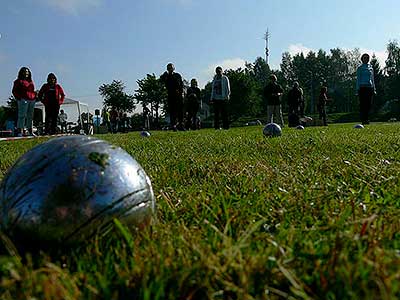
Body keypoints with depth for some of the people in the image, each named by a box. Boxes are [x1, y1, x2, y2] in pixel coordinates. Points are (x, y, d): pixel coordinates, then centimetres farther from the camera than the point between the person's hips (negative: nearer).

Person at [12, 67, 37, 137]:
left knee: (30, 116, 8)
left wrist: (34, 96, 14)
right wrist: (19, 98, -9)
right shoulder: (19, 81, 4)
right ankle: (20, 131, -11)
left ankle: (30, 131, 13)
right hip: (23, 100, -6)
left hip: (32, 100, 6)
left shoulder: (31, 81, 21)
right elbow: (14, 91, 1)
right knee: (22, 115, -10)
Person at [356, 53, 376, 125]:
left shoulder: (371, 68, 17)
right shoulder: (360, 68, 4)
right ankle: (363, 120, -7)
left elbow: (372, 79, 20)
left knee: (369, 104, 1)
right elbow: (358, 79, 1)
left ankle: (366, 119, 7)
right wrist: (357, 89, -7)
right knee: (363, 104, -7)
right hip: (362, 87, -5)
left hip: (370, 87, 5)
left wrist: (374, 89, 14)